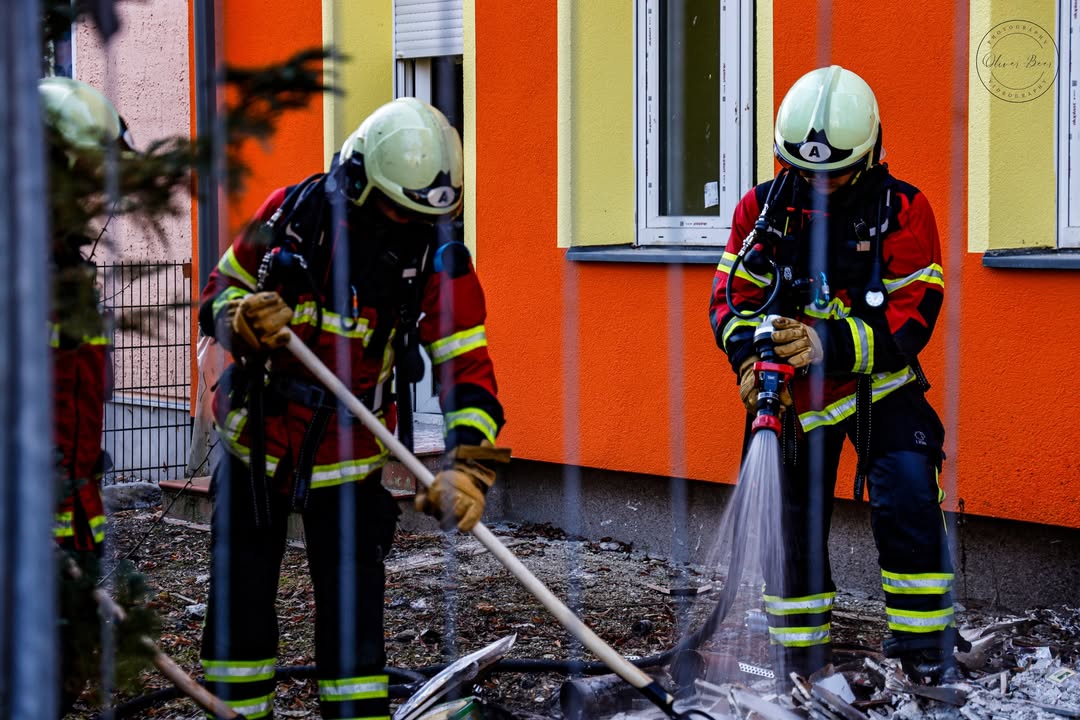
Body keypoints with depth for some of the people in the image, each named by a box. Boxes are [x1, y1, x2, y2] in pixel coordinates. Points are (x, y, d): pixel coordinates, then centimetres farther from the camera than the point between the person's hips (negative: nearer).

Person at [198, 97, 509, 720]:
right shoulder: (292, 212, -11)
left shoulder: (438, 261, -14)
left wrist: (466, 467, -31)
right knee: (240, 596, 11)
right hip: (256, 438, 2)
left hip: (349, 458, -2)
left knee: (352, 609, -3)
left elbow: (468, 374, -18)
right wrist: (242, 319, -22)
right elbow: (218, 295, 2)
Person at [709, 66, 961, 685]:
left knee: (909, 504, -16)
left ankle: (925, 644, -3)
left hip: (882, 386, -2)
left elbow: (912, 315, -19)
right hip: (799, 393, 2)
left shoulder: (902, 210, -14)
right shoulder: (763, 209, -5)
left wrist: (833, 344, -34)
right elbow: (734, 296, -2)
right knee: (792, 522, 5)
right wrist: (752, 354, -24)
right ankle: (799, 655, 22)